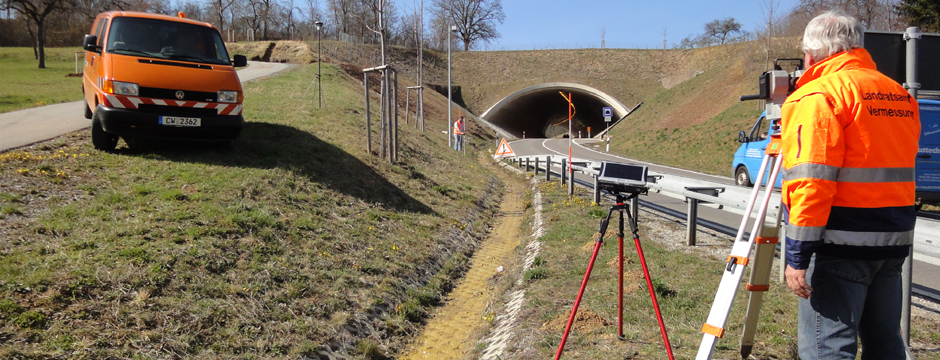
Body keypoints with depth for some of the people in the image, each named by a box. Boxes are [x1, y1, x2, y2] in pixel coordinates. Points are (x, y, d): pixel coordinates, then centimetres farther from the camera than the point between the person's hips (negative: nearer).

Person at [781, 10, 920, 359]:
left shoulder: (816, 96, -12)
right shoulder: (901, 97, 14)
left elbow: (810, 183, -19)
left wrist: (798, 255, -18)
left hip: (841, 245, -8)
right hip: (895, 239, 8)